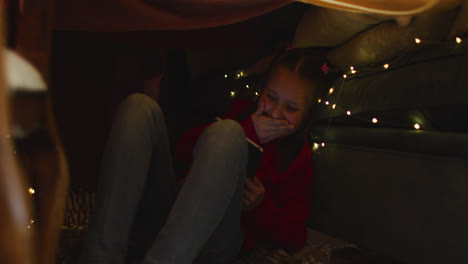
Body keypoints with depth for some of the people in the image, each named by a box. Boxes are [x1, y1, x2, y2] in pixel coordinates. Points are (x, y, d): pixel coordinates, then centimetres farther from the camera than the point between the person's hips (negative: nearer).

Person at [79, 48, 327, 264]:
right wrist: (246, 131, -3)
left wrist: (260, 207, -9)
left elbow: (294, 237, 10)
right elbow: (183, 150, 7)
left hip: (213, 243, -4)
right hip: (161, 222, 4)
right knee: (140, 106, -14)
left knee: (226, 133, -28)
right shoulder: (243, 114, 23)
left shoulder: (297, 155, 15)